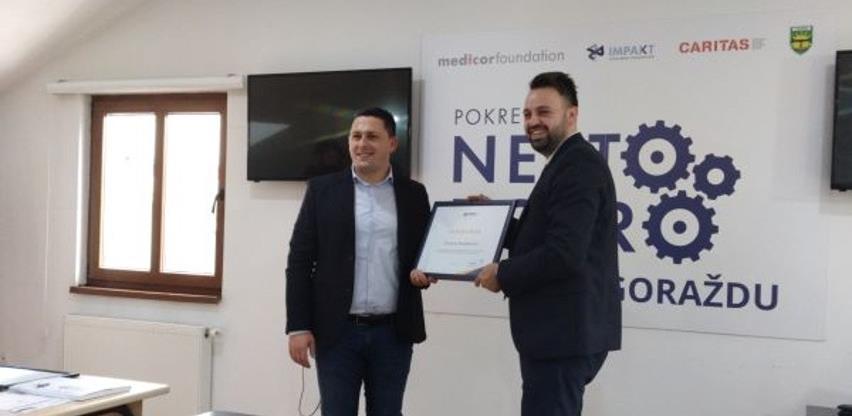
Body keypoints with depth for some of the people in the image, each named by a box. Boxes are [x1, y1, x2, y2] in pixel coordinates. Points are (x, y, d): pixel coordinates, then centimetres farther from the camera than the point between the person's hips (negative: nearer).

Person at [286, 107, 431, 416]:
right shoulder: (323, 190, 2)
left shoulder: (413, 194, 6)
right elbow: (299, 261, 0)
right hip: (337, 331, -1)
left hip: (393, 333, 2)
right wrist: (298, 327, -6)